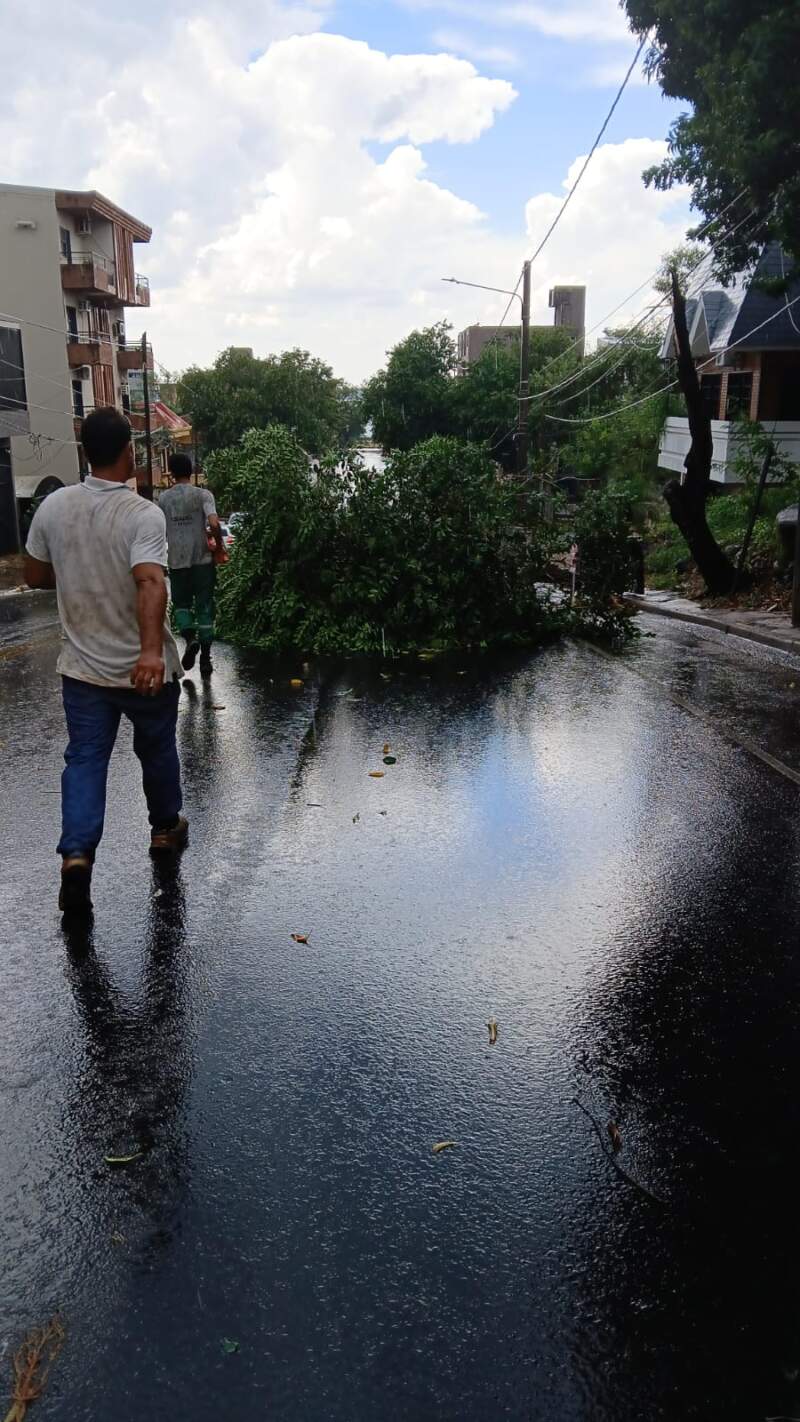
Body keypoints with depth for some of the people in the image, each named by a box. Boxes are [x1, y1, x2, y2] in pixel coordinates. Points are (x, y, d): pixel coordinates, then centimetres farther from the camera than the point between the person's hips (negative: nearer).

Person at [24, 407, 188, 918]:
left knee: (85, 759, 7)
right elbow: (150, 583, -34)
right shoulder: (144, 514, -18)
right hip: (143, 668, -3)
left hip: (82, 667, 3)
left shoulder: (54, 506, -2)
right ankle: (166, 827, 39)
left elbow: (35, 576, 9)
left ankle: (76, 853, -9)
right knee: (157, 750, 19)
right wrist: (152, 651, -43)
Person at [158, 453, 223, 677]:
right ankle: (205, 657, 6)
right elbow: (214, 524, -19)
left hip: (177, 561, 1)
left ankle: (190, 638, -12)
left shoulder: (164, 499, 3)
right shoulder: (203, 494, -6)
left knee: (181, 604, 16)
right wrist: (219, 546, -3)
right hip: (202, 559, -1)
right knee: (204, 607, 6)